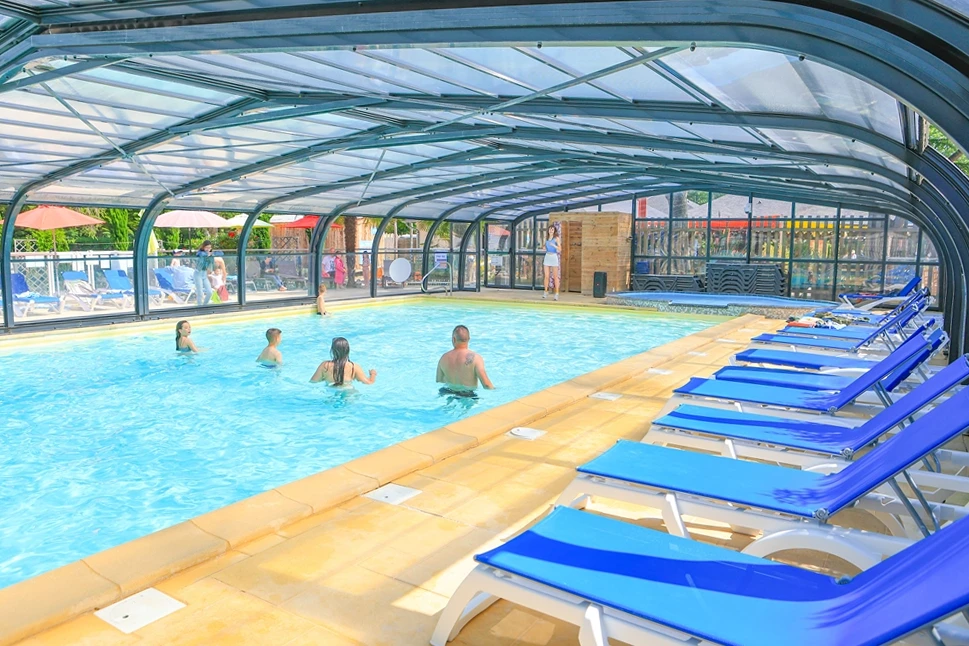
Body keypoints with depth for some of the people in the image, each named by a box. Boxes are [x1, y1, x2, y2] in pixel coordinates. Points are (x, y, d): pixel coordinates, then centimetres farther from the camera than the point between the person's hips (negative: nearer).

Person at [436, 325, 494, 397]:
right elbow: (486, 384, -19)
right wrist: (494, 390, 2)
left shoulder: (444, 358, -3)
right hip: (469, 396, -5)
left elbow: (439, 381, 9)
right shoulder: (475, 357, -15)